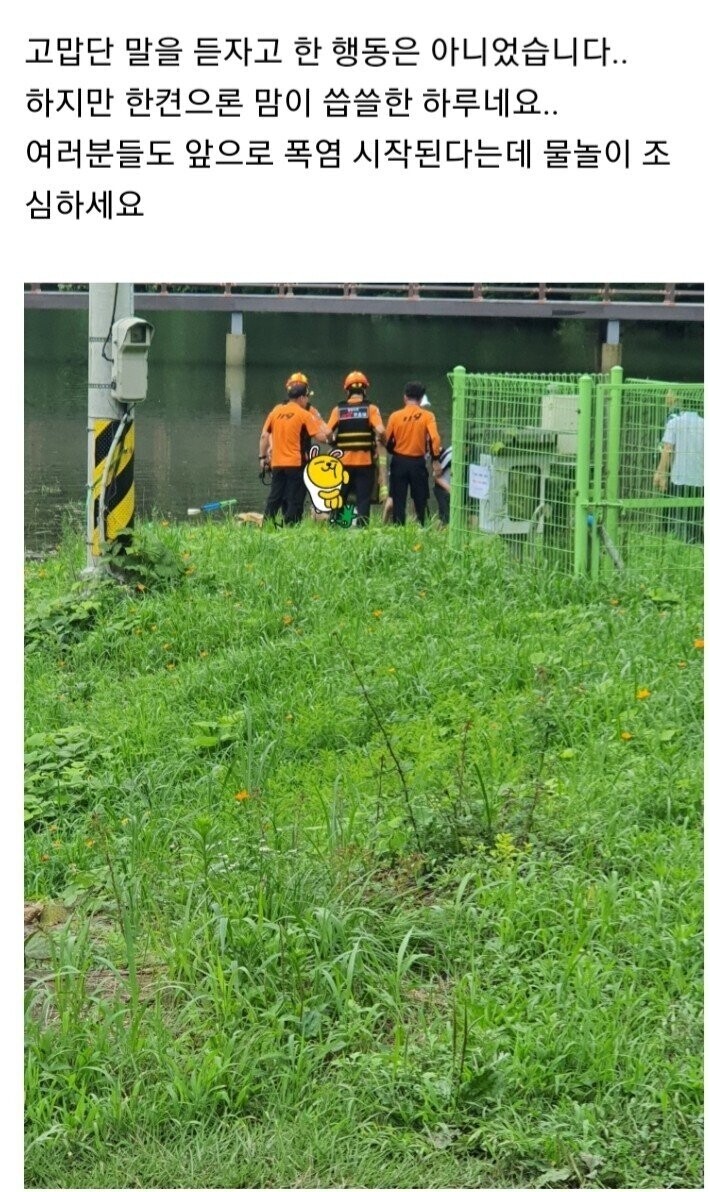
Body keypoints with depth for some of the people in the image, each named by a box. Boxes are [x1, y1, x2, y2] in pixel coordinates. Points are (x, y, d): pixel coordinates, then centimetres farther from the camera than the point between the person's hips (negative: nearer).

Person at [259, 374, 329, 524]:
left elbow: (264, 436, 7)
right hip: (296, 464, -4)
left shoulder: (276, 411, 6)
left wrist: (262, 456, 15)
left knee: (274, 499, 10)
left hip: (277, 463, 5)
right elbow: (321, 437, -9)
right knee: (295, 501, 0)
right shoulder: (304, 414, -7)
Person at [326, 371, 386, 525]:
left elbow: (328, 433, -5)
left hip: (343, 461, 2)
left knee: (339, 498, 13)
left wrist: (334, 443, 14)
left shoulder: (338, 409, 3)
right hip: (365, 461, -2)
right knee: (363, 499, 1)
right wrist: (383, 442, 5)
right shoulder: (370, 408, -3)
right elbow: (380, 431, -15)